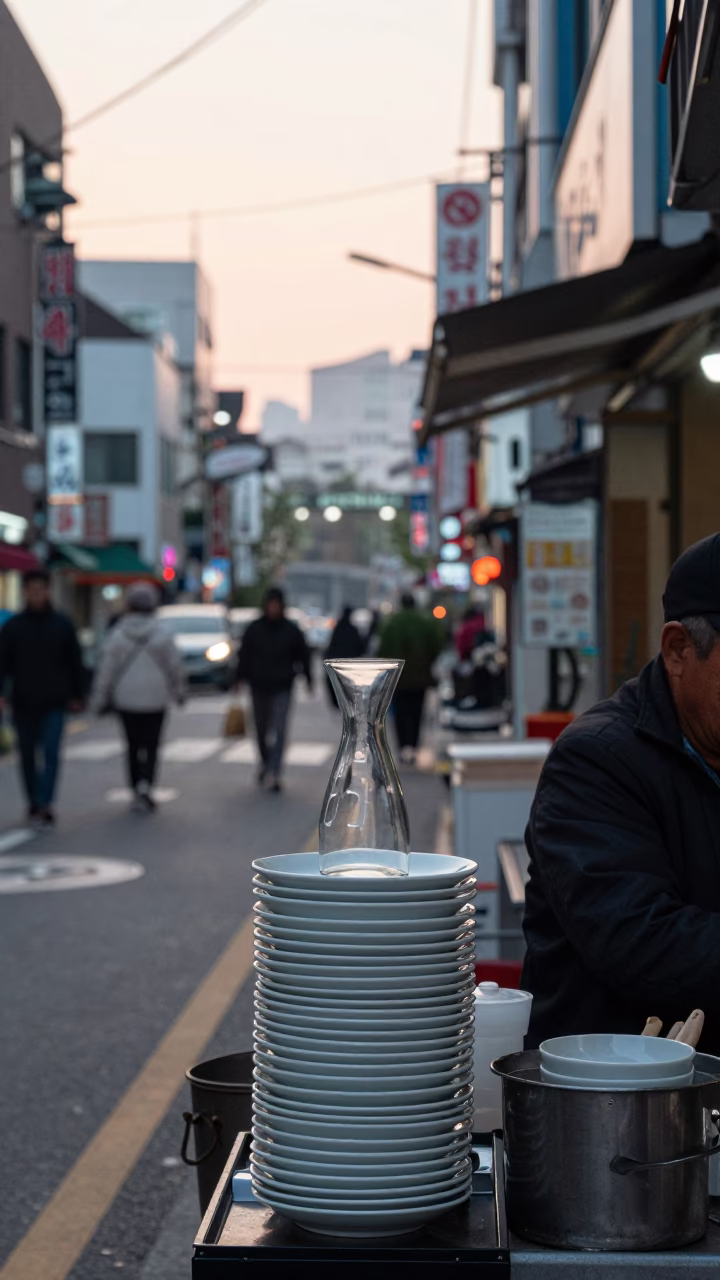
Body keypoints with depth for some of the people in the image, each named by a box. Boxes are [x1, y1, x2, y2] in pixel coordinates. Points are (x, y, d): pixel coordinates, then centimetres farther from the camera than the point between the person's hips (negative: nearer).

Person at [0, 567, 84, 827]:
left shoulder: (62, 624, 2)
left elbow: (75, 662, 8)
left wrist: (76, 695, 7)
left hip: (54, 702, -1)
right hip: (24, 703, 1)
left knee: (51, 752, -12)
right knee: (28, 754, 9)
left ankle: (45, 803, -16)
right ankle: (34, 802, 22)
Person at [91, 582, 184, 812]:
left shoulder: (117, 635, -8)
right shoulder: (161, 634, -8)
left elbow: (106, 669, -7)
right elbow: (174, 665, 1)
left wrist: (99, 700, 2)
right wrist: (178, 691, 18)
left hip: (126, 698, 1)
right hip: (155, 698, -1)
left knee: (133, 746, 13)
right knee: (151, 746, 5)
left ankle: (137, 792, 13)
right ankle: (145, 784, -18)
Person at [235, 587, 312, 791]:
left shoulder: (291, 630, 0)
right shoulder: (254, 629, 0)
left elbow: (303, 655, 7)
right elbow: (244, 656, 1)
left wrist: (308, 678, 8)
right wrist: (241, 677, -5)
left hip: (282, 688, -2)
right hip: (259, 687, 2)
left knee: (279, 730, -13)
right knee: (262, 729, 13)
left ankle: (274, 773, -17)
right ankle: (265, 763, 36)